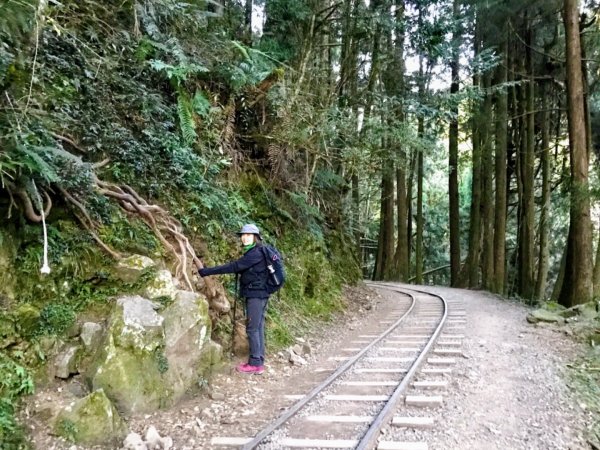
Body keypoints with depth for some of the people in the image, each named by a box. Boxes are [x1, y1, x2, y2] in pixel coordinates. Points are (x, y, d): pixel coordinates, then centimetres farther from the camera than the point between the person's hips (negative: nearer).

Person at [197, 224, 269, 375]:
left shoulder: (256, 253, -16)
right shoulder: (253, 253, 15)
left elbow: (234, 266, -22)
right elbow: (240, 269, 15)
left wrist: (208, 271, -22)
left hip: (256, 295, -10)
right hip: (258, 294, 10)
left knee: (252, 329, -5)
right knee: (258, 328, 10)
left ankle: (255, 363, -1)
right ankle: (258, 361, 15)